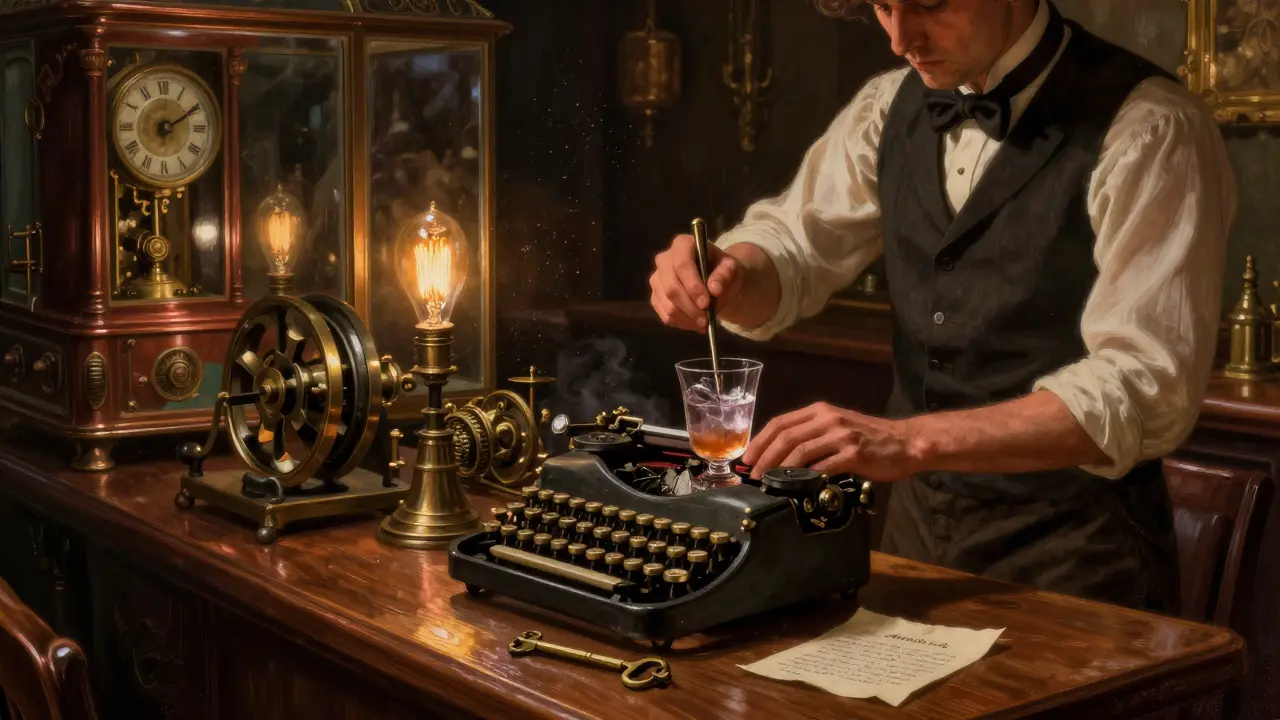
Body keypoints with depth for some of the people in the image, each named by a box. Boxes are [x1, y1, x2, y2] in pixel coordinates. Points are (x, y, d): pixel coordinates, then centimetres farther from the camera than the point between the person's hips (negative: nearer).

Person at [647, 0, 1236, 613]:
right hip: (916, 522, 5)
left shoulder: (1150, 130, -16)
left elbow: (1146, 387, -24)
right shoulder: (894, 105, 3)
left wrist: (909, 440, -34)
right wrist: (725, 274, -16)